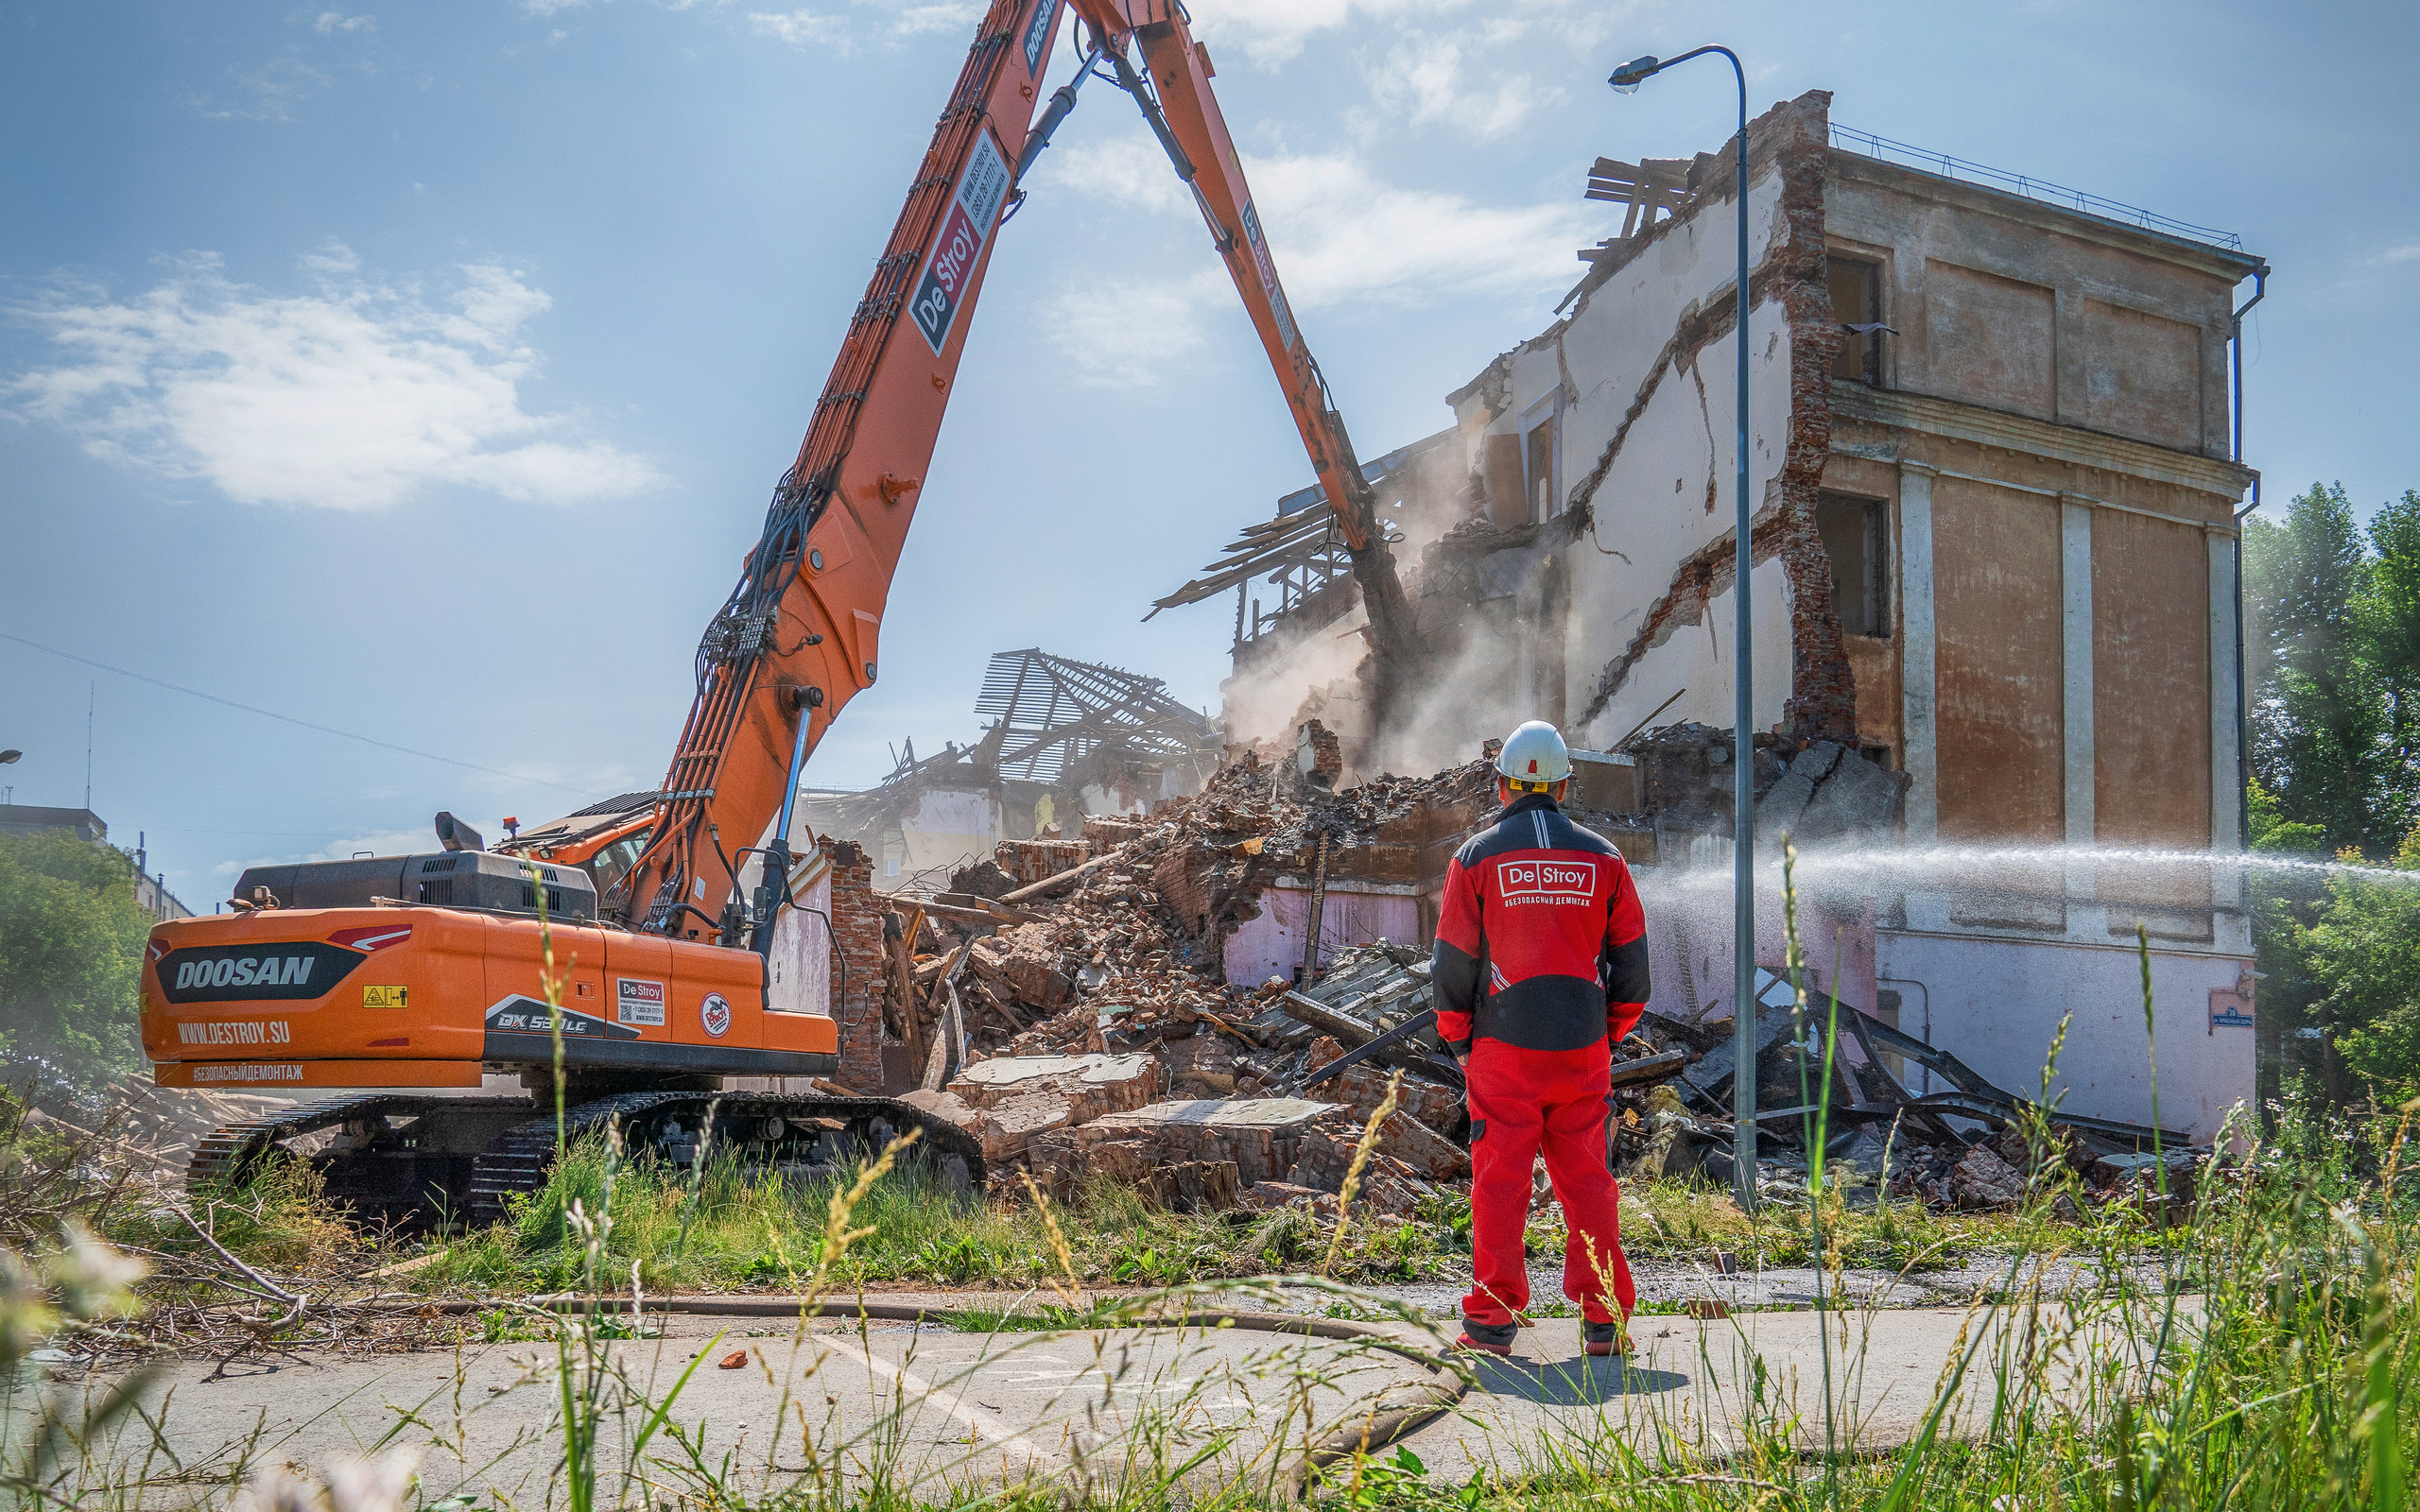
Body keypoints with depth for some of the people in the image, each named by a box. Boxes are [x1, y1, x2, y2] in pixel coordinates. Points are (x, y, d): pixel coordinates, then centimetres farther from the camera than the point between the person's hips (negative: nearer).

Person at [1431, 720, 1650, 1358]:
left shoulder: (1477, 857, -2)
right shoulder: (1603, 858, 6)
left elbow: (1453, 961, -1)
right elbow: (1630, 958, 8)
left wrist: (1458, 1041, 9)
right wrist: (1611, 1030, 18)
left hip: (1503, 1047, -2)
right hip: (1584, 1047, 2)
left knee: (1500, 1182, 2)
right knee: (1587, 1181, 8)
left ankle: (1492, 1320, 4)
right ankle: (1604, 1319, 9)